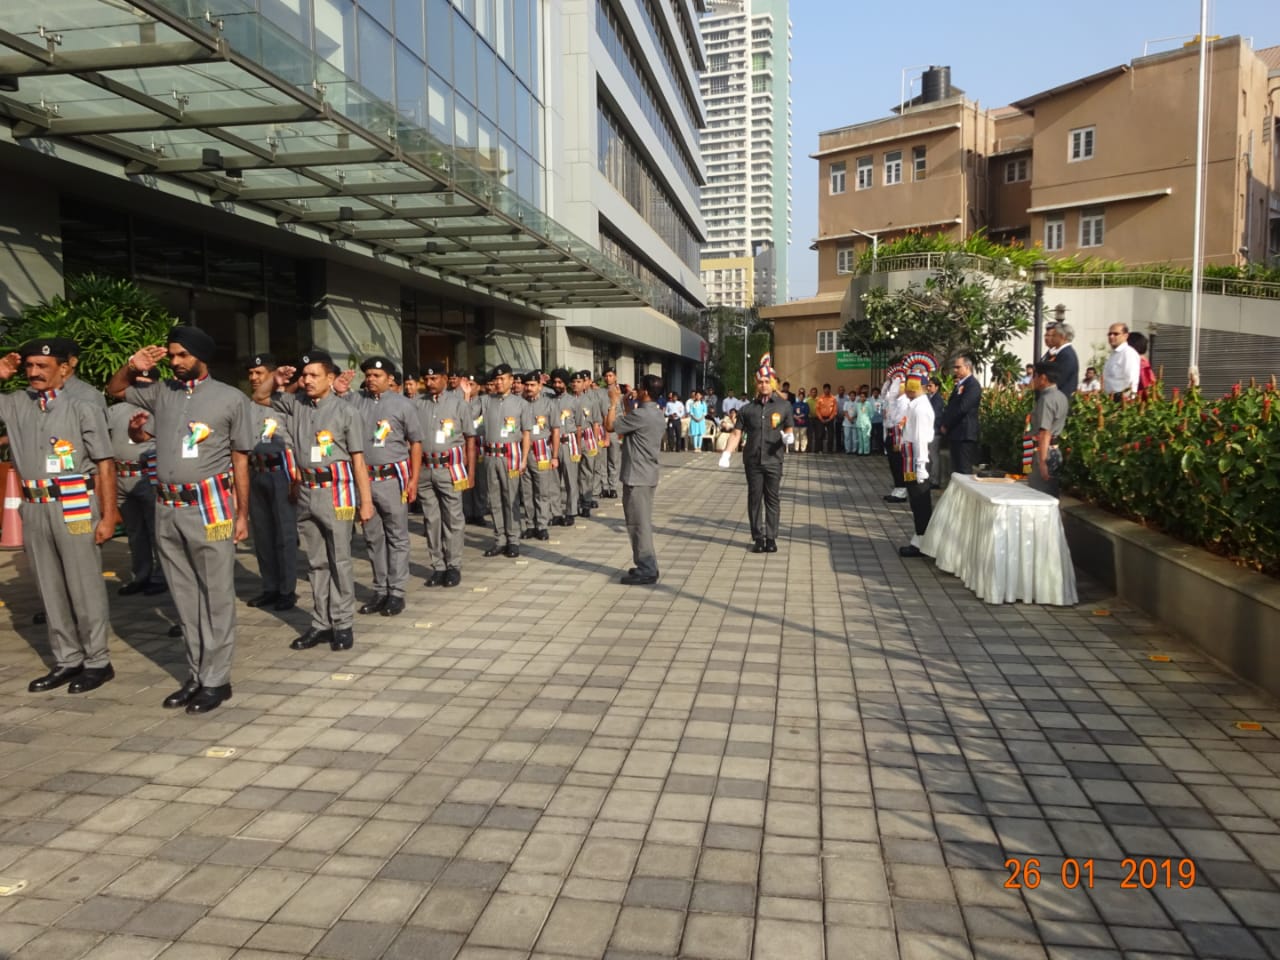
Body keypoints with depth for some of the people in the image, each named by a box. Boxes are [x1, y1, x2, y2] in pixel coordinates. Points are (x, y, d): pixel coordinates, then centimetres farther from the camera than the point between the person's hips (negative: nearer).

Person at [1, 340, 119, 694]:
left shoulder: (83, 407, -4)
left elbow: (104, 464, -6)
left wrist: (108, 516, -11)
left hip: (75, 507, -5)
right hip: (33, 508, 5)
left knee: (84, 587, 2)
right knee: (50, 588, 12)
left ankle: (97, 662, 13)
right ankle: (66, 660, 24)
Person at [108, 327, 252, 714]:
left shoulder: (230, 398, -2)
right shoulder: (161, 392, 9)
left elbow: (240, 460, 0)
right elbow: (113, 391, 26)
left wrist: (242, 514, -2)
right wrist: (133, 367, 5)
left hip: (210, 507, -5)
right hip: (167, 508, 5)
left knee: (216, 597, 1)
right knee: (185, 596, 11)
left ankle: (216, 680, 9)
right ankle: (195, 675, 21)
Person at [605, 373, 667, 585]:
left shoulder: (640, 414, -19)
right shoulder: (658, 415, 12)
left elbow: (610, 426, -14)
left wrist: (614, 403, -3)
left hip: (636, 475, -10)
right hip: (648, 473, 10)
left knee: (638, 523, -4)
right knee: (643, 522, 15)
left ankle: (646, 570, 0)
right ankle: (648, 566, 21)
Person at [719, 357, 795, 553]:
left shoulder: (784, 406, 4)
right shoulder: (748, 409, 7)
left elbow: (789, 430, 8)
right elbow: (736, 434, 5)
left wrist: (788, 437, -16)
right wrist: (727, 453, -9)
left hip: (774, 461, -1)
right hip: (752, 461, 1)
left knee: (772, 499, 3)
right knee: (755, 499, 4)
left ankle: (771, 538, 11)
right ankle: (758, 538, 12)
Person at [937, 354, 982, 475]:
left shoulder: (973, 385, -11)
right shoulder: (959, 384, 20)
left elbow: (962, 408, -19)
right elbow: (950, 406, 21)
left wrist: (945, 425, -11)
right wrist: (944, 425, 6)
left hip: (964, 434, -9)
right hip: (955, 434, 9)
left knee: (964, 471, -8)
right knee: (956, 470, 10)